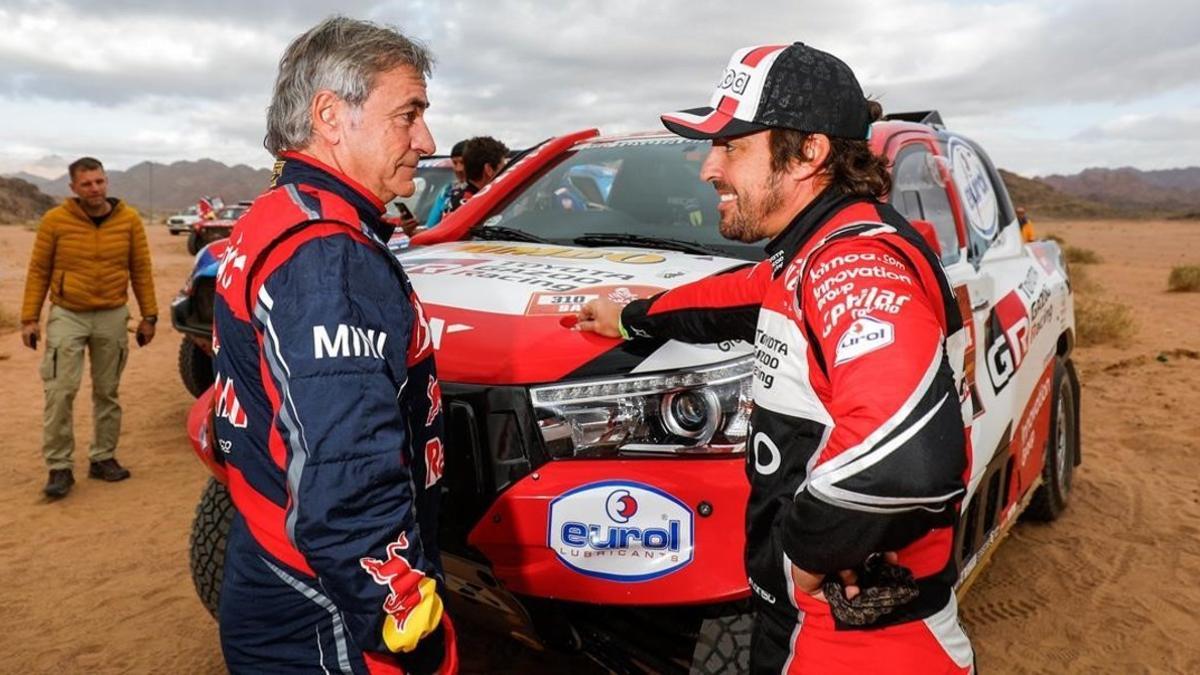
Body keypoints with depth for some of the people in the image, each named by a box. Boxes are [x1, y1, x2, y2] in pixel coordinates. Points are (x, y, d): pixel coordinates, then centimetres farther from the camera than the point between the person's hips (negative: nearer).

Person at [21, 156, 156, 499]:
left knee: (107, 392, 10)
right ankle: (59, 467, 5)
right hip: (67, 316, -1)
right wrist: (29, 318, -2)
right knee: (60, 392, -6)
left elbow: (141, 270, 3)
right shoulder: (55, 220, -7)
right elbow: (38, 272, 0)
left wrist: (149, 315, 3)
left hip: (112, 317, 2)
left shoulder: (129, 219, -3)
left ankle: (103, 458, 23)